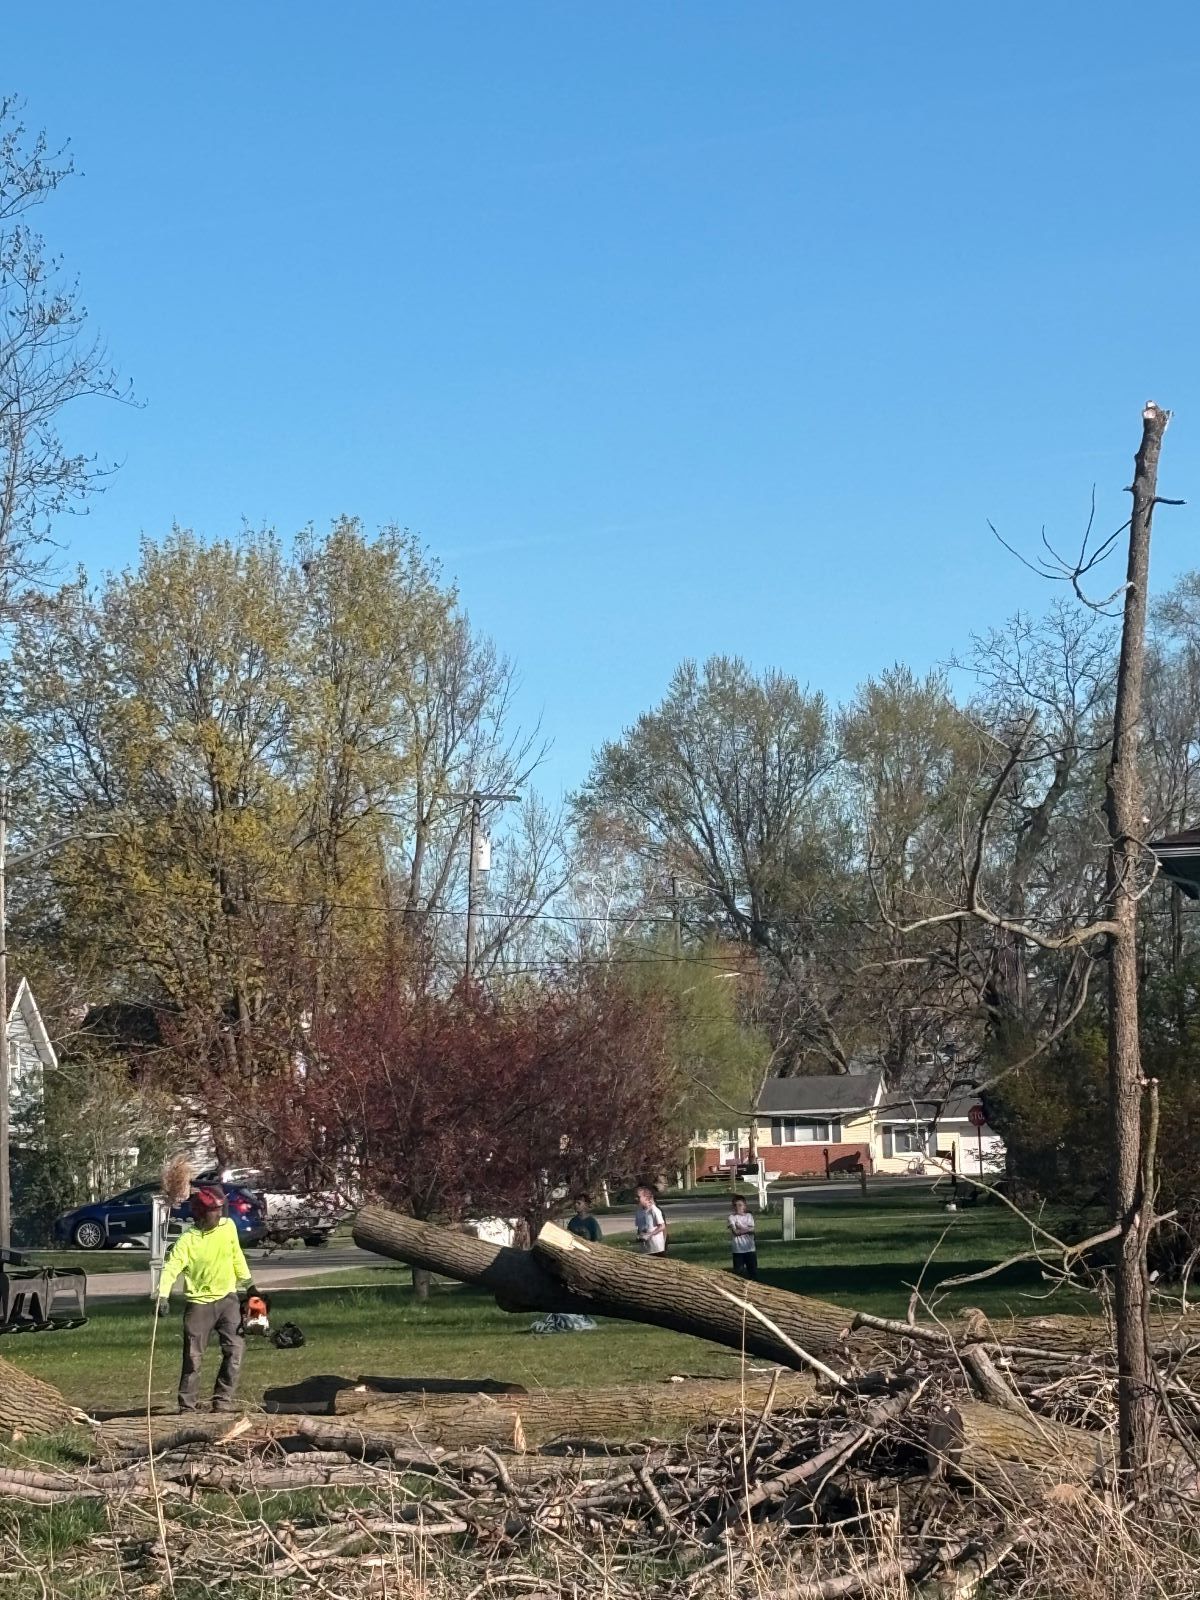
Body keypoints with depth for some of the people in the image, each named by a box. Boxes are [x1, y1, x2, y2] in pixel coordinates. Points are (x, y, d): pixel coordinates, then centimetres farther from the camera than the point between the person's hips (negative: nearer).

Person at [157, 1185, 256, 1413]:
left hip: (228, 1299, 3)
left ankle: (222, 1401, -1)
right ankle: (186, 1407, 8)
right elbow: (171, 1269, -24)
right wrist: (163, 1296, -37)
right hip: (200, 1303, -3)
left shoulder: (228, 1227, -2)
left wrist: (248, 1284, 18)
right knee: (193, 1358, 0)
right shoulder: (188, 1240, -16)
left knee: (234, 1350, -8)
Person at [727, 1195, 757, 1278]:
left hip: (750, 1248, 2)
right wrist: (746, 1229, -9)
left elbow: (752, 1229, -7)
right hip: (738, 1249, -2)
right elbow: (735, 1232, -14)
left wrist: (740, 1228, -12)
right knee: (738, 1271, 1)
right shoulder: (732, 1217, -1)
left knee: (753, 1270, 7)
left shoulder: (748, 1216, 6)